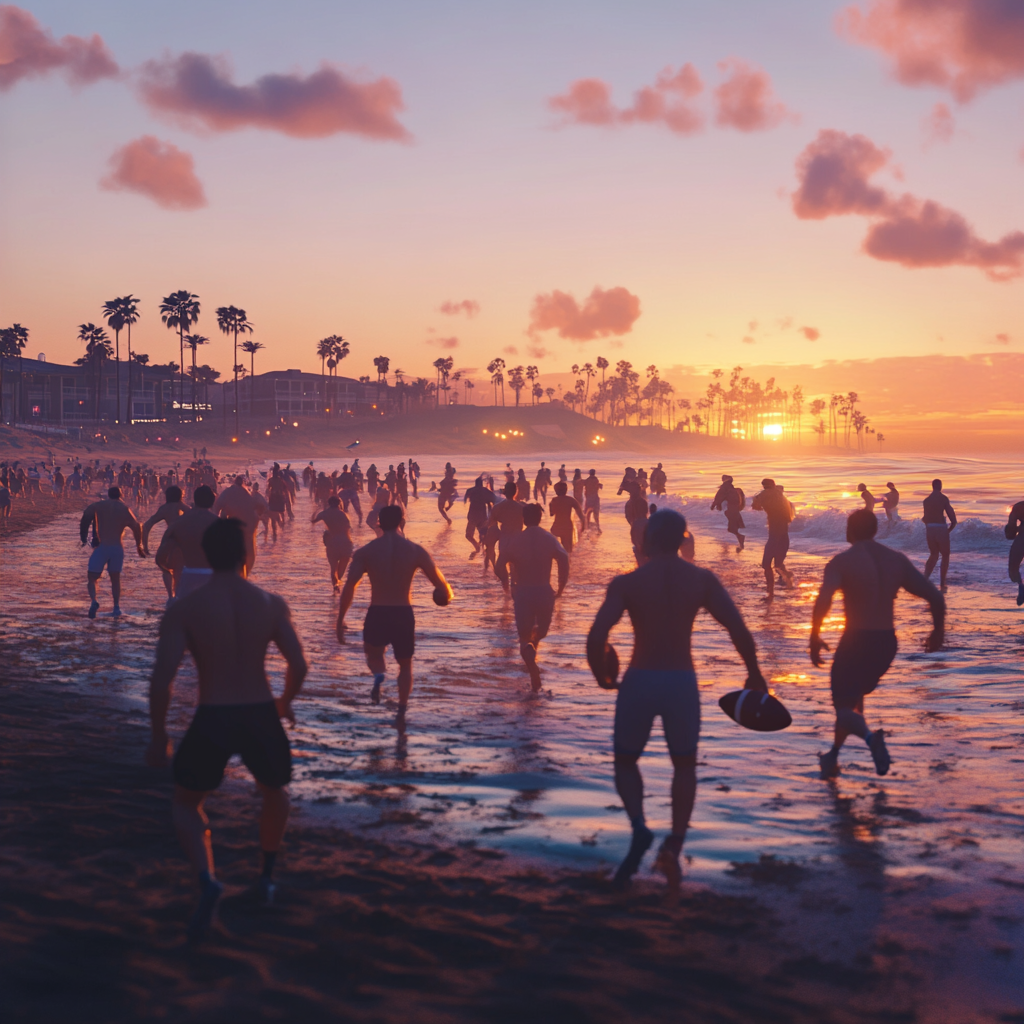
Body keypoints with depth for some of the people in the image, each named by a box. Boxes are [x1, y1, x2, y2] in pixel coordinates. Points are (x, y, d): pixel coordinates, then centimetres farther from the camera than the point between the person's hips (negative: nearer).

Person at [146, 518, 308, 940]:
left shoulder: (183, 609, -5)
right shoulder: (271, 603, 0)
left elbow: (161, 679, -12)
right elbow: (299, 665, -2)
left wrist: (158, 735, 2)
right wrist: (286, 701, 19)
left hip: (211, 722, -2)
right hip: (260, 718, 2)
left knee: (185, 803, 22)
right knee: (275, 794, 33)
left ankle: (207, 882, -3)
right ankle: (267, 877, 41)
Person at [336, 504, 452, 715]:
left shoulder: (365, 552, -2)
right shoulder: (415, 551, -2)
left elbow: (349, 587, -11)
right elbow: (441, 584, 0)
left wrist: (340, 619, -5)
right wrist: (447, 594, 24)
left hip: (377, 614, 0)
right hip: (404, 615, 0)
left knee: (374, 654, 27)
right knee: (405, 665, 23)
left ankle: (378, 676, -7)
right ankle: (402, 711, 13)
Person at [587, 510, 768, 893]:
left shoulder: (626, 583, -6)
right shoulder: (703, 580, 0)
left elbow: (596, 637, -15)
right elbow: (739, 631, -7)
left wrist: (601, 675, 4)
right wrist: (754, 674, 8)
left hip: (639, 681, -1)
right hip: (682, 682, 1)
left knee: (626, 762, 18)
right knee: (685, 766, 20)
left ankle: (639, 828, -7)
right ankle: (674, 844, 5)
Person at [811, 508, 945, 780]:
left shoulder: (841, 562, -8)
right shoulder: (897, 560, 5)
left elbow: (823, 600, -27)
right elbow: (935, 597, 2)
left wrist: (814, 638, -16)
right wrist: (938, 631, 18)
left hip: (856, 643, -5)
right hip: (886, 644, 5)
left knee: (845, 709, 2)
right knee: (853, 696, 27)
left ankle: (870, 736, -31)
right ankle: (833, 757, 33)